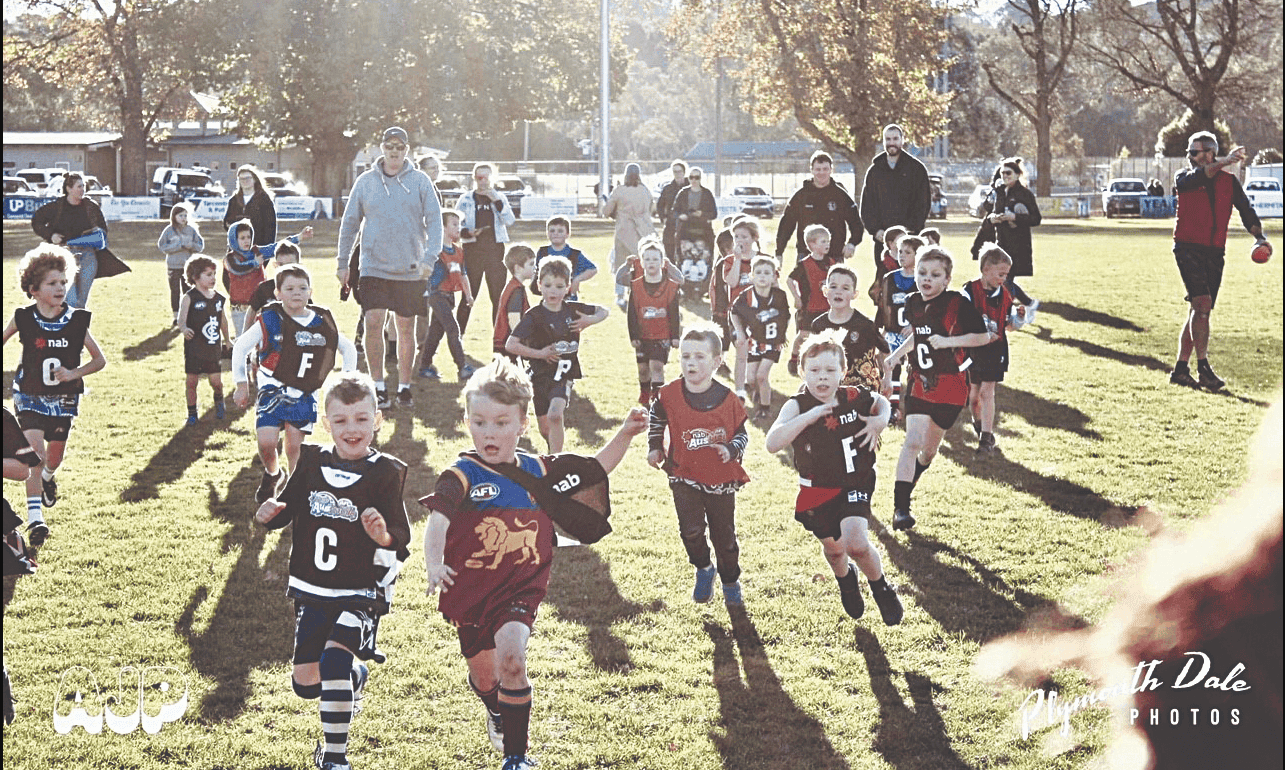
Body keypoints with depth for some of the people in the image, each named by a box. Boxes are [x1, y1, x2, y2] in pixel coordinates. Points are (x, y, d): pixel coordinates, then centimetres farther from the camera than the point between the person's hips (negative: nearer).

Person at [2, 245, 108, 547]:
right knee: (35, 451, -18)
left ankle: (48, 478, 55)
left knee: (55, 456, 18)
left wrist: (73, 373, -18)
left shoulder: (76, 321, -10)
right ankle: (35, 517, -18)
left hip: (63, 397, 2)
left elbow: (99, 360, -3)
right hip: (30, 397, -2)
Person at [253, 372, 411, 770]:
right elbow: (287, 509, 11)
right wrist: (269, 513, -12)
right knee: (305, 683, 9)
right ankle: (356, 675, 43)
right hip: (311, 590, 5)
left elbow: (402, 539, -12)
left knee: (335, 658, -24)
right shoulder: (312, 461, 2)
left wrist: (384, 535, -34)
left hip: (360, 593, -5)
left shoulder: (386, 473, -9)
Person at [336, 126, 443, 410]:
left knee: (406, 328, 6)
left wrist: (429, 257, -14)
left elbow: (434, 221, -1)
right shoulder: (365, 182, 6)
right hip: (374, 267, 0)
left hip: (410, 269, 0)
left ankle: (404, 388, 18)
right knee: (373, 323, -11)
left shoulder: (420, 181, 2)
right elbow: (350, 223, 12)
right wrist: (342, 262, 9)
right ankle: (378, 387, 0)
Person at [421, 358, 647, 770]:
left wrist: (625, 434, -1)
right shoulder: (461, 476, -12)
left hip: (519, 590, 0)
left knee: (511, 658, -26)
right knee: (484, 676, 16)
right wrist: (434, 564, -46)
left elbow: (597, 467, 15)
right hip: (470, 590, 0)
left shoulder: (539, 471, 2)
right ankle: (497, 711, 55)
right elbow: (438, 519, -28)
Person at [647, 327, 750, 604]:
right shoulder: (670, 395, -8)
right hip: (684, 476, 0)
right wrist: (654, 448, 13)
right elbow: (657, 418, 15)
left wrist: (732, 449, -19)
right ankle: (703, 570, 14)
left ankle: (731, 581, 35)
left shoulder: (727, 399, -11)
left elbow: (742, 433, 0)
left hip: (721, 479, 0)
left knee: (724, 536, 9)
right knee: (691, 530, -16)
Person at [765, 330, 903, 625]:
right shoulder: (797, 406, -18)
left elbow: (881, 402, 14)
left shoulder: (854, 398, -10)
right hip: (816, 490, 1)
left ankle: (883, 590, 6)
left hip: (855, 484, -1)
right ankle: (846, 580, 57)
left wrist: (880, 420, -9)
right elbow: (772, 443, -34)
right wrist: (810, 416, -39)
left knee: (856, 543, -22)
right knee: (833, 548, 21)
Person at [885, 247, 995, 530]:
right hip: (920, 382, 3)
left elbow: (983, 336, -14)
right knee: (913, 441, -13)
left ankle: (909, 482, 40)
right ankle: (900, 507, -13)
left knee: (929, 448, 10)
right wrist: (895, 356, 13)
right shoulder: (913, 303, 2)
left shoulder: (957, 303, -15)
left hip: (951, 386, -2)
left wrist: (949, 341, -22)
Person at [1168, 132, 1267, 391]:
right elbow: (1199, 177, -20)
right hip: (1188, 248, -4)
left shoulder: (1229, 181, 12)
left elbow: (1246, 211, 6)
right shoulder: (1184, 178, 4)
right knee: (1202, 302, -19)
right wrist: (1225, 162, -32)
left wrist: (1259, 236, -10)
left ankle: (1181, 369, 14)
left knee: (1198, 310, 6)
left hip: (1215, 253, 4)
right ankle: (1203, 368, -20)